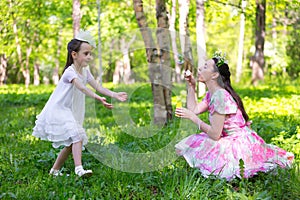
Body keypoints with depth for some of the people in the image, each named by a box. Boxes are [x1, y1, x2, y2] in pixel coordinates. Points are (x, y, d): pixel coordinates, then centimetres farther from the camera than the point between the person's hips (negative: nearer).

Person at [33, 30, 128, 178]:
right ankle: (78, 168, -29)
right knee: (77, 137, -23)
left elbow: (98, 87, -4)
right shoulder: (70, 72, -22)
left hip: (71, 113, 9)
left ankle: (55, 170, 22)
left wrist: (115, 95, -18)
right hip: (58, 111, -9)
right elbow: (81, 88, -39)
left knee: (71, 143, 9)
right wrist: (97, 98, -53)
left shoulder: (85, 71, 5)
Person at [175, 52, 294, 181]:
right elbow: (194, 110, 4)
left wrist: (192, 117, -17)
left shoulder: (220, 96, -23)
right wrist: (191, 86, 6)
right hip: (231, 141, 10)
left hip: (239, 145, -10)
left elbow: (214, 134, -23)